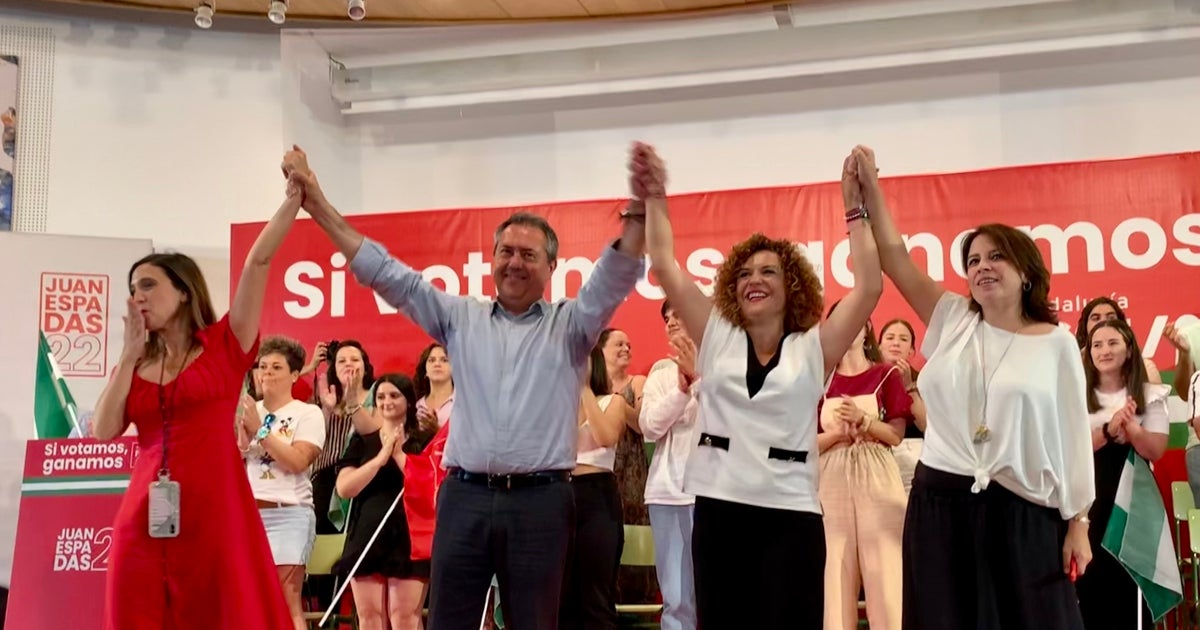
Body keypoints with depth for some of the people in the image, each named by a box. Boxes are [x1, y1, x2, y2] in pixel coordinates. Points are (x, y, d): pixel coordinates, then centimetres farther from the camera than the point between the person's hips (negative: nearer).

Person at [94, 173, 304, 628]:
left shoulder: (224, 344, 4)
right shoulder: (135, 365, 16)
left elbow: (258, 263, -4)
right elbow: (104, 431, 3)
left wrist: (293, 198, -11)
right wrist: (130, 356, 4)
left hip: (215, 510, -4)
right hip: (145, 517, 4)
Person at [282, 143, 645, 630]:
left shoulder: (570, 325, 9)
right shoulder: (460, 318, 13)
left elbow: (617, 275, -6)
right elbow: (387, 274, 10)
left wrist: (638, 212, -26)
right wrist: (317, 204, 6)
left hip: (540, 499, -1)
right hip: (465, 496, 2)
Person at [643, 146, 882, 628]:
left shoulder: (813, 348, 5)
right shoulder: (717, 338, 10)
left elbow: (869, 287, -4)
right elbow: (664, 266, 6)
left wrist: (855, 208, -5)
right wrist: (655, 195, 3)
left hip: (790, 512, -2)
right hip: (719, 508, 2)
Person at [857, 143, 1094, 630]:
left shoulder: (1056, 343, 1)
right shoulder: (953, 321, 8)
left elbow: (1073, 437, 0)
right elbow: (895, 257, 5)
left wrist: (1077, 523, -3)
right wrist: (871, 188, 1)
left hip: (1022, 513, -3)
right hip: (941, 504, 3)